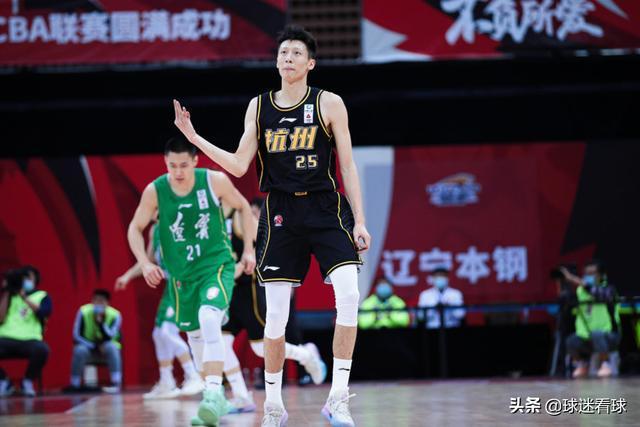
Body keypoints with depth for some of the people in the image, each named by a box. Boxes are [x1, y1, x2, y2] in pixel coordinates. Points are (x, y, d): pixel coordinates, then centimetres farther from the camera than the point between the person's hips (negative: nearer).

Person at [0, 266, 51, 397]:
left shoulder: (42, 296, 15)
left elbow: (43, 313, -6)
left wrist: (25, 297, -7)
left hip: (29, 340, -1)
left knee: (41, 349, -38)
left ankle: (28, 381, -7)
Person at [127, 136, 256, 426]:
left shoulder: (215, 181, -14)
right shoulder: (155, 192, -12)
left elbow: (243, 207, 3)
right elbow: (135, 228, 1)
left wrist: (249, 249, -1)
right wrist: (144, 263, -14)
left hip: (217, 264, -3)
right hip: (182, 273, 4)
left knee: (209, 320, -28)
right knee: (195, 334, 12)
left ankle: (214, 391, -30)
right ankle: (213, 401, 27)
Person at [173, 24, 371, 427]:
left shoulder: (330, 104, 0)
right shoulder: (259, 107, 7)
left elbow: (348, 166, 1)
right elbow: (239, 166, 5)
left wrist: (359, 221, -4)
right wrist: (193, 136, -2)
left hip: (326, 210, -2)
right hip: (281, 214, 2)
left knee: (349, 294, -20)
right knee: (276, 314, 1)